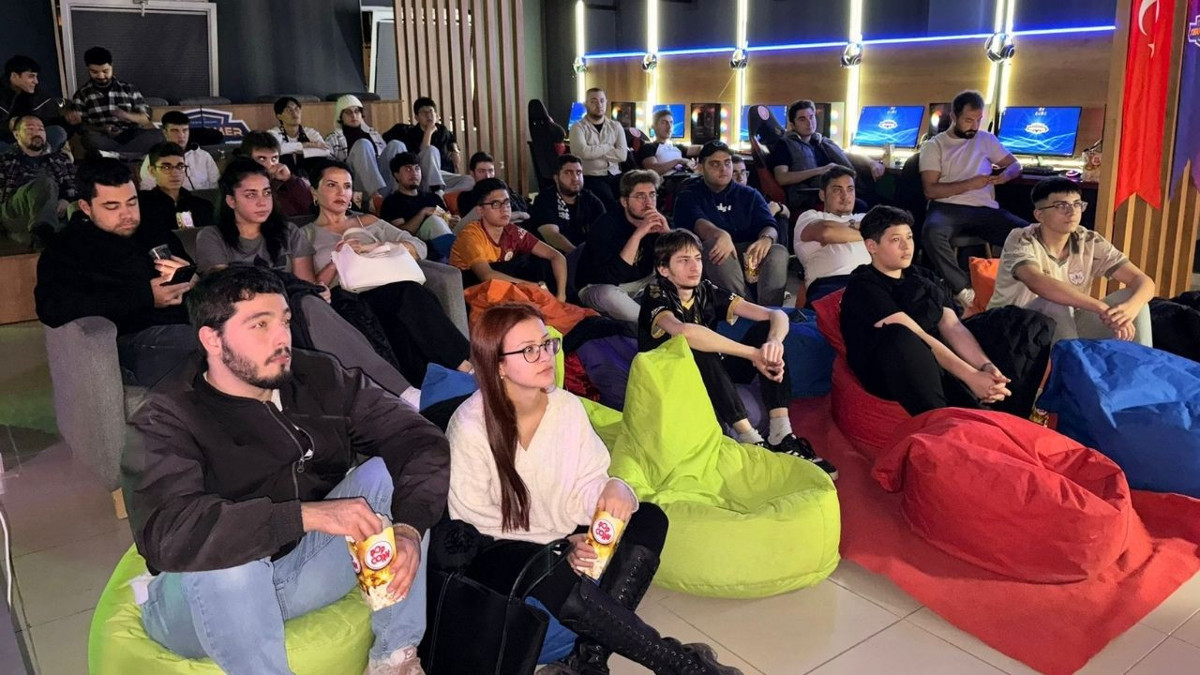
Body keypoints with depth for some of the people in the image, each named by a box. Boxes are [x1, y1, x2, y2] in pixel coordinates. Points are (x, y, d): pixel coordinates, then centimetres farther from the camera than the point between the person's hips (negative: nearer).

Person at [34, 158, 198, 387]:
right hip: (133, 340, -6)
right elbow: (53, 309, -8)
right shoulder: (67, 248, 11)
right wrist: (144, 296, -12)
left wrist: (188, 280, -5)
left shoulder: (159, 237, 25)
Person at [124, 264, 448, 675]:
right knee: (226, 559, -37)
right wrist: (309, 514, -41)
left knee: (389, 471, -15)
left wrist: (408, 526, -30)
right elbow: (168, 534, -35)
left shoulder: (319, 379, -5)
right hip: (205, 594, -4)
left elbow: (420, 440, -11)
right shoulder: (170, 420, -17)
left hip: (303, 566, 4)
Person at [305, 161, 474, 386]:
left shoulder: (369, 222, 29)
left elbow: (419, 247, 15)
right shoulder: (306, 235, 20)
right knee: (408, 291, -35)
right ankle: (464, 364, -39)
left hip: (390, 298, 3)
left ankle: (463, 367, -41)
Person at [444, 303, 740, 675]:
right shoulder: (470, 428, -19)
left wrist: (614, 489, -26)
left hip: (563, 536, 6)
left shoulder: (568, 407, -5)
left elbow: (586, 485, -1)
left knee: (649, 520, -13)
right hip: (497, 552, -6)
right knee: (561, 582, -35)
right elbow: (475, 523, -14)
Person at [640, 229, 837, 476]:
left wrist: (774, 341, -34)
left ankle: (781, 437, -25)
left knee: (766, 328, -12)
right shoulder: (656, 298, -18)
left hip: (711, 377, 6)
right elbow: (684, 332, -43)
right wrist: (754, 354, -41)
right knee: (697, 349, -35)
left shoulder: (707, 292, -3)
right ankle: (751, 441, -33)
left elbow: (777, 316, -9)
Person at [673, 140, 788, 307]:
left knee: (779, 252, -26)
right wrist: (721, 235, -38)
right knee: (716, 247, -36)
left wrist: (766, 238, -24)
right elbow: (697, 223, -14)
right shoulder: (689, 196, 9)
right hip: (709, 260, -3)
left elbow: (770, 226, 4)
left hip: (749, 255, 3)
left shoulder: (749, 195, 20)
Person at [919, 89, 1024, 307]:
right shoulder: (934, 145, 7)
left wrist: (1005, 175, -1)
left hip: (985, 209, 4)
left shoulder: (986, 139, 20)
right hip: (948, 208, -4)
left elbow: (1015, 164, 25)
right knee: (932, 232, -41)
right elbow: (930, 190, -3)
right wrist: (969, 184, -12)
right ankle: (964, 291, -36)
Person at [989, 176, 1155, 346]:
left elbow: (1144, 281, -11)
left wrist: (1130, 308, -36)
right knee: (1055, 302, -34)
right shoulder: (1021, 241, -21)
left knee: (1133, 299, -12)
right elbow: (1038, 283, -42)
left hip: (1067, 328, 5)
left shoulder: (1090, 242, -6)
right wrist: (1103, 309, -46)